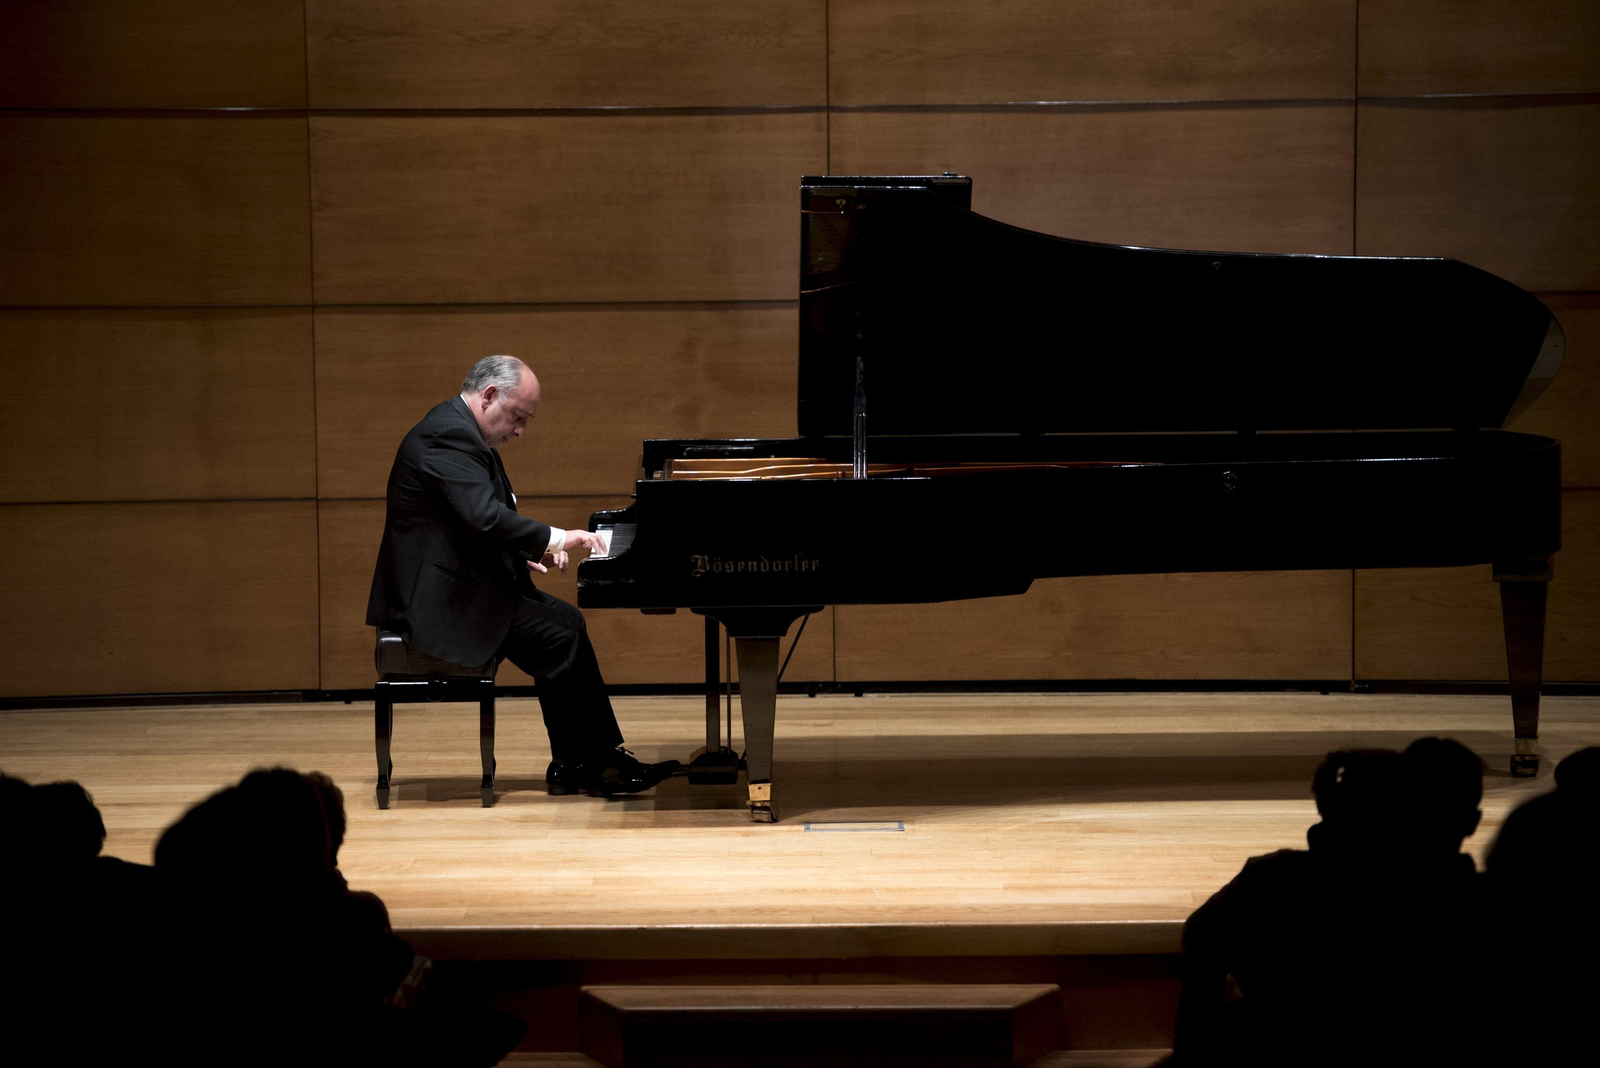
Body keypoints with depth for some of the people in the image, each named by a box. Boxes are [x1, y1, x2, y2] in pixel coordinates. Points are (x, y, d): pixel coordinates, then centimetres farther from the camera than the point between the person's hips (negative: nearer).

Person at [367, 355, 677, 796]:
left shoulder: (461, 432, 15)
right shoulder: (448, 437, -20)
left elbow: (489, 518, 21)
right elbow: (485, 518, -30)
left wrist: (530, 551, 5)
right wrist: (555, 538, -20)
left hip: (460, 586, 11)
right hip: (439, 601, -11)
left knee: (566, 622, 7)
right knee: (559, 637, -14)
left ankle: (605, 757, 7)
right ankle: (578, 765, -1)